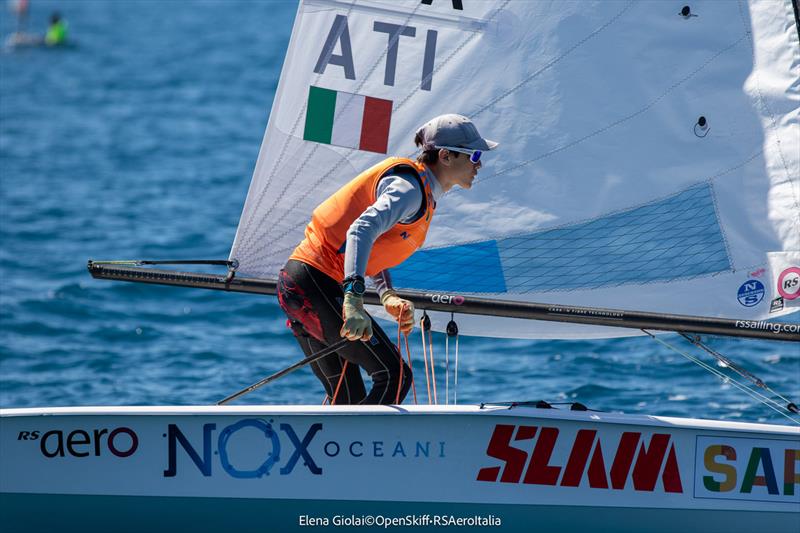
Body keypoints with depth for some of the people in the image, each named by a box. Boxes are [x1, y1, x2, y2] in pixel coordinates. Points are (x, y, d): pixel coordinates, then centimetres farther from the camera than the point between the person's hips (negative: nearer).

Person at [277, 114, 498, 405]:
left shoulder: (422, 193, 17)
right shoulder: (410, 187, -14)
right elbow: (361, 231, -31)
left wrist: (388, 296, -1)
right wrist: (354, 299, -43)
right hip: (316, 285, -10)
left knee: (348, 398, 11)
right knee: (394, 376, -10)